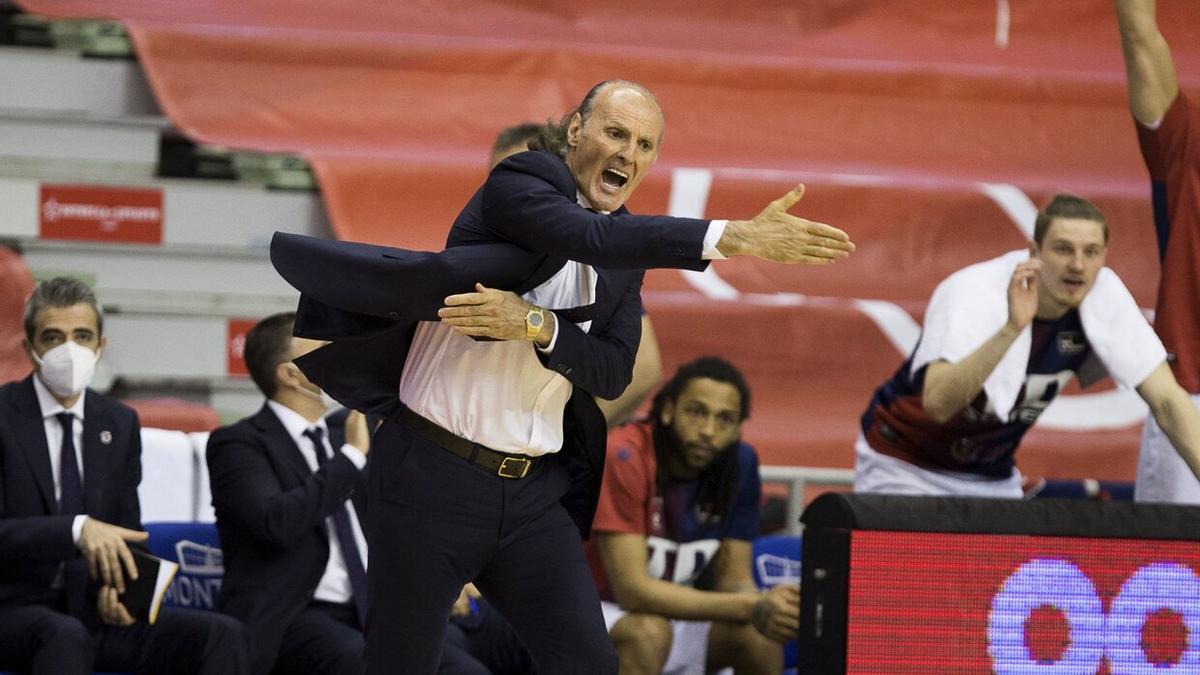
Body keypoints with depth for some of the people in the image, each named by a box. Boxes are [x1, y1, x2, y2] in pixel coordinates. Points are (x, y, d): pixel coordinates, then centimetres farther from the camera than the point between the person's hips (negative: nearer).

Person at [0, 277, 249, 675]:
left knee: (223, 634, -18)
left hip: (93, 611, 5)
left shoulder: (120, 424, 12)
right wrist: (77, 529, -31)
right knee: (66, 636, -40)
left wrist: (118, 585, -8)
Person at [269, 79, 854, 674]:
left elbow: (613, 374, 0)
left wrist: (537, 325, -20)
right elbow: (593, 237, -30)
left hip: (534, 492, 6)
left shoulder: (629, 254, 10)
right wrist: (737, 237, -39)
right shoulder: (519, 183, -10)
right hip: (433, 481, -6)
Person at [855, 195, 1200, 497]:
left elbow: (1166, 399, -12)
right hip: (905, 467, -5)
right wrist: (1012, 328, -57)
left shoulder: (1105, 294, -15)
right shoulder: (973, 293, -30)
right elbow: (937, 403, -46)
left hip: (993, 477, 5)